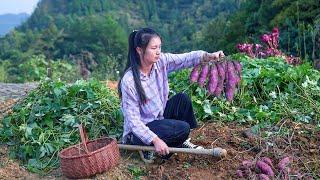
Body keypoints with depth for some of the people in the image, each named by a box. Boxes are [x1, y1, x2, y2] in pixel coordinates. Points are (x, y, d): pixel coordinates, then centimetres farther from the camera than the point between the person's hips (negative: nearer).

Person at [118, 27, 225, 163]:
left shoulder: (160, 61, -9)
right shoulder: (129, 81, -26)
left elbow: (186, 59, -18)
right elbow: (133, 119, -24)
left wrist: (208, 56, -37)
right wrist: (155, 140, -31)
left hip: (160, 117, 7)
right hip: (140, 131, -7)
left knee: (182, 99, -12)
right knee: (182, 129, -22)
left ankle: (182, 141, 5)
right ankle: (147, 148, -2)